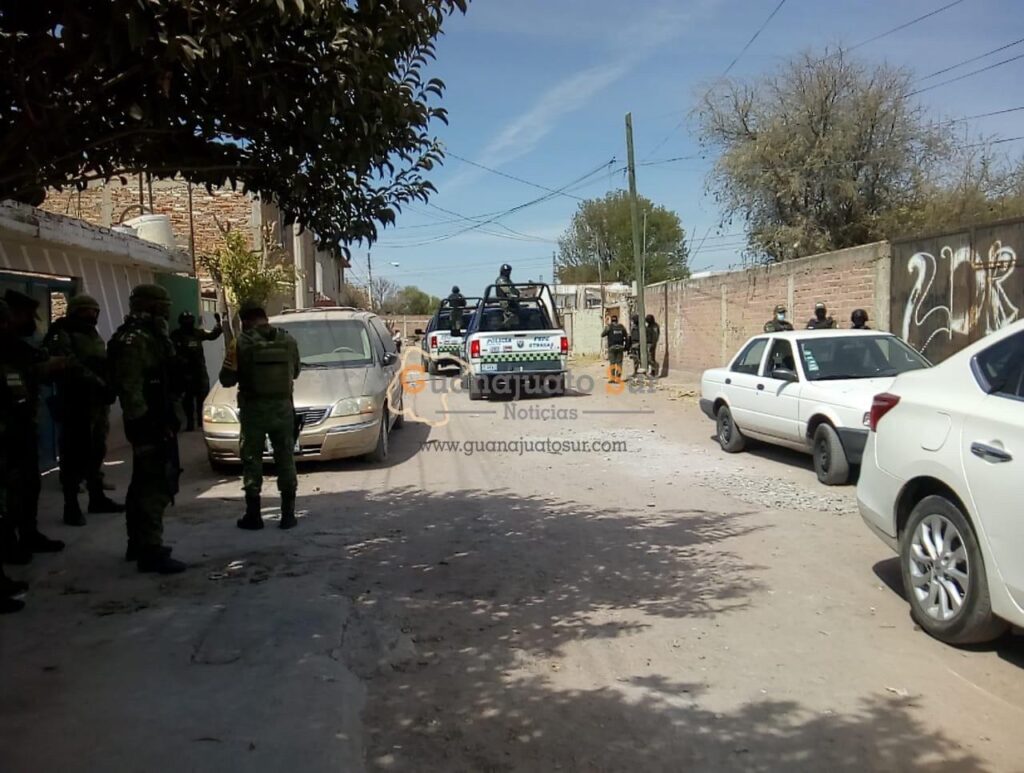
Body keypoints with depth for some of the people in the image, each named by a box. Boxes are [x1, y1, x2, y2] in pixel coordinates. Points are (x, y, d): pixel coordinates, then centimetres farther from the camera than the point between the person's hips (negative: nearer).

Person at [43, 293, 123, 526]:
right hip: (76, 403, -8)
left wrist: (108, 386, 2)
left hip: (99, 402, 8)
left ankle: (97, 497, 25)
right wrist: (99, 384, -27)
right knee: (75, 454, -7)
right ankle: (71, 505, -2)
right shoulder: (62, 335, -7)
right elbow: (72, 367, -22)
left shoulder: (94, 336, 20)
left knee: (96, 452, 15)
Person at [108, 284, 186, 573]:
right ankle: (151, 551, -7)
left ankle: (138, 544, 29)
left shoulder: (151, 337, 17)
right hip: (151, 424, -11)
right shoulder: (135, 340, -15)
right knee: (157, 486, -10)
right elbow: (131, 387, -23)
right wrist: (141, 422, -26)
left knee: (144, 485, 17)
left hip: (159, 421, 11)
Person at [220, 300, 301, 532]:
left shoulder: (241, 344, -11)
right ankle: (288, 515, 13)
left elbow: (227, 379, -7)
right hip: (283, 408, 3)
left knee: (252, 461, 8)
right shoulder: (288, 340, -1)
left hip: (253, 410, -2)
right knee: (285, 460, 10)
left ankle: (253, 515, 12)